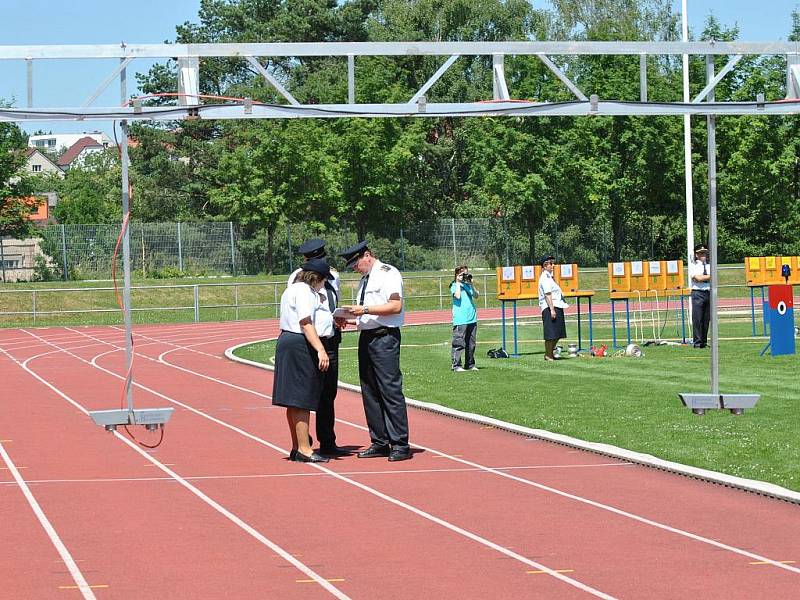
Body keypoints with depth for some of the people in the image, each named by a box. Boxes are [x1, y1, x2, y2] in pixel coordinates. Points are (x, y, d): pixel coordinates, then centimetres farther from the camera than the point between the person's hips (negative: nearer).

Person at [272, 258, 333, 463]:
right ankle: (304, 449, -8)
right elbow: (306, 323, -22)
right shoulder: (305, 292, -12)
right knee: (302, 398, -8)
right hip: (301, 345, -10)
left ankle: (297, 448, 19)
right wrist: (321, 350, -28)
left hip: (286, 340, 10)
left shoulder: (291, 290, 19)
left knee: (294, 400, 13)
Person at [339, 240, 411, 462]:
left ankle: (400, 444, -7)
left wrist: (365, 309, -20)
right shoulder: (364, 279, 19)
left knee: (390, 390, -10)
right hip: (366, 336, 9)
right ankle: (379, 442, 17)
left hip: (385, 337, -9)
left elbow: (396, 306, -17)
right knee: (369, 392, 10)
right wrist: (352, 314, 6)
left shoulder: (388, 273, -8)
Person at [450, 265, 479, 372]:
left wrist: (471, 284, -1)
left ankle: (470, 364, 18)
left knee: (471, 343, 10)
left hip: (472, 318, 6)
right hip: (460, 320, -6)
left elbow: (476, 295, 8)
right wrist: (458, 282, -9)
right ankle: (456, 365, -6)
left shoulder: (468, 285, 15)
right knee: (459, 343, -8)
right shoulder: (454, 286, -1)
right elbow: (457, 296, -18)